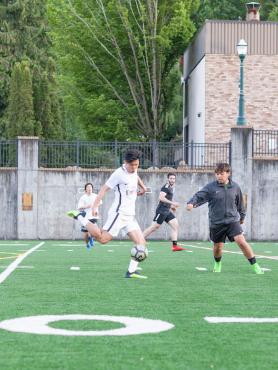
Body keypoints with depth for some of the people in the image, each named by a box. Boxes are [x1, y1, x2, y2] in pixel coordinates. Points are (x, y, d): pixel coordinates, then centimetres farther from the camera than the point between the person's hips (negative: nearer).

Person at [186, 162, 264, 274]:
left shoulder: (235, 187, 1)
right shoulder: (210, 187, -6)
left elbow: (240, 203, 15)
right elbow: (199, 196, -15)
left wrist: (242, 216, 26)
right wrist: (192, 203, -36)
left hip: (232, 220, 0)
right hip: (216, 222, 0)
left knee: (241, 241, -17)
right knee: (218, 247, 10)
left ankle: (255, 266, -10)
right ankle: (217, 264, 43)